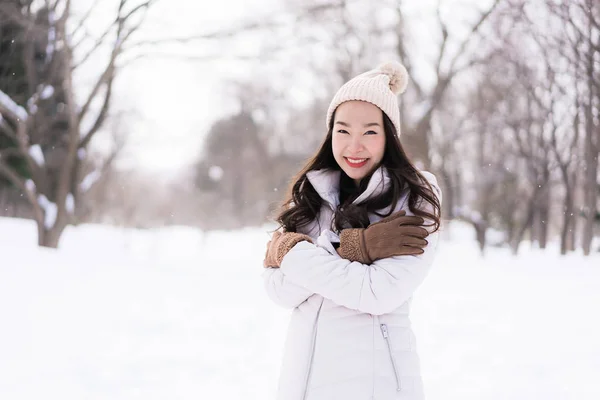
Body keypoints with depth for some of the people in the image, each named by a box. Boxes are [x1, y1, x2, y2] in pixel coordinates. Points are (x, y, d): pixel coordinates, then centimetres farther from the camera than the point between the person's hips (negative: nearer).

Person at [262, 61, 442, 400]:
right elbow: (281, 290, -7)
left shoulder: (414, 200, -8)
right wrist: (351, 248, -19)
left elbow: (382, 293, -20)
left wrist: (291, 254, -12)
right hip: (302, 372, 4)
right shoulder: (310, 195, 2)